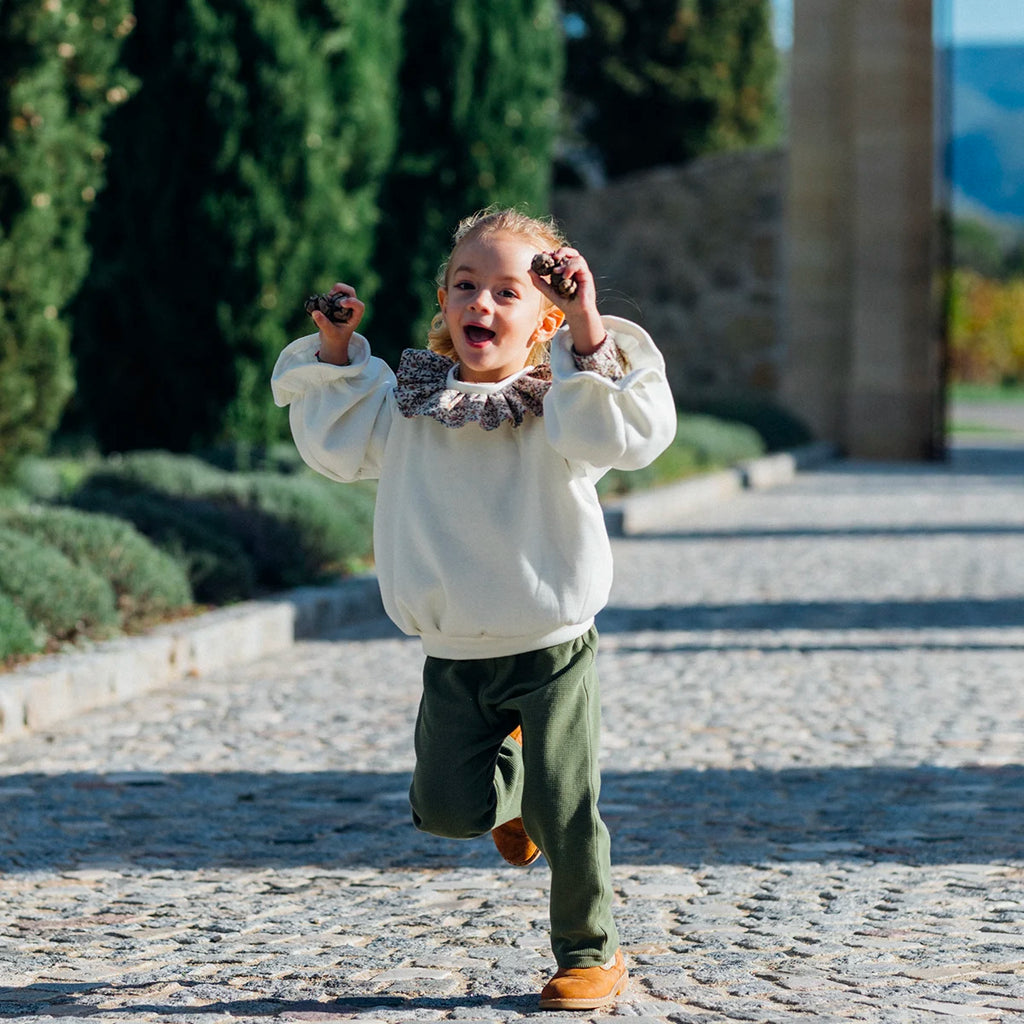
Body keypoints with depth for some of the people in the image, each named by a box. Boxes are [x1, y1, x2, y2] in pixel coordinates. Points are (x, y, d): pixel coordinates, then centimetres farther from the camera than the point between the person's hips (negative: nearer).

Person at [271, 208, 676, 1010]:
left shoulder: (561, 401, -10)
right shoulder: (409, 402, 3)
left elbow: (627, 432, -29)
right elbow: (334, 441, 18)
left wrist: (590, 334, -35)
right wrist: (335, 352, 8)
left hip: (552, 650, -4)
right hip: (453, 658, 4)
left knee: (566, 816, -1)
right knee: (445, 808, 1)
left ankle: (590, 953, 18)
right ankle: (508, 779, 36)